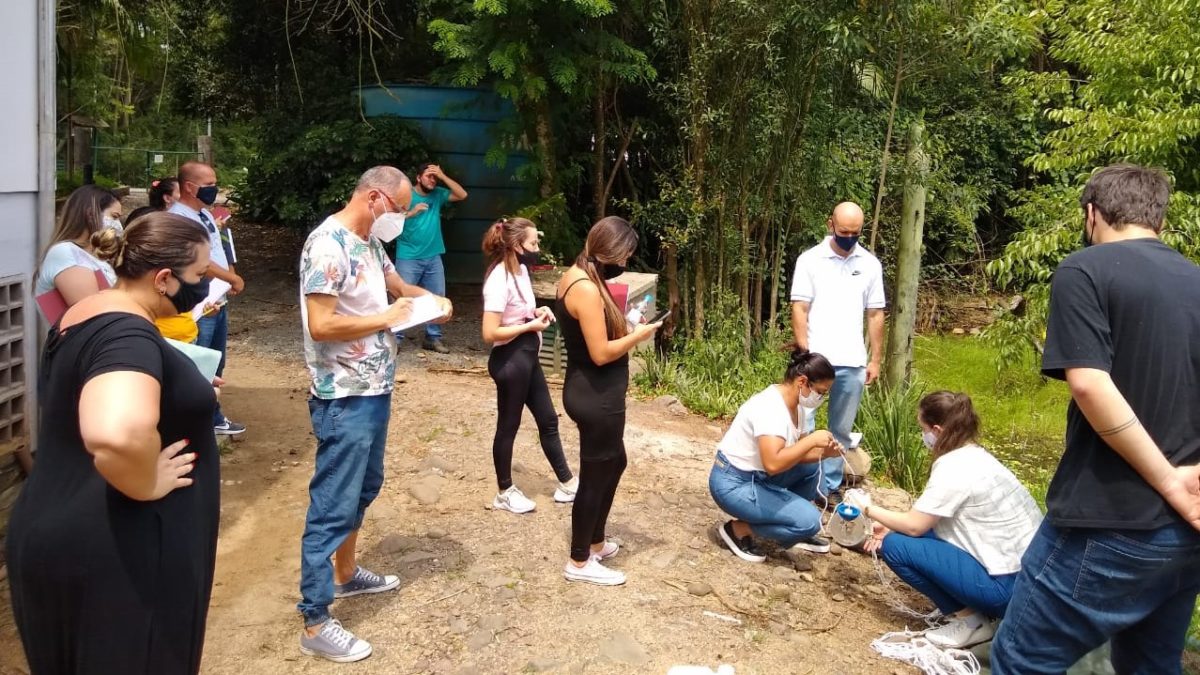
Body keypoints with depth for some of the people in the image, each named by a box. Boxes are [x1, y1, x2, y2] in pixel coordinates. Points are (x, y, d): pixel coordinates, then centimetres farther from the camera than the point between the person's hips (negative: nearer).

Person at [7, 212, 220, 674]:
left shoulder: (91, 316, 8)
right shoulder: (128, 333, -23)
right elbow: (116, 435, -44)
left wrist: (175, 390, 15)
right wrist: (148, 487, -24)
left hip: (67, 535, 10)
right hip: (114, 556, -10)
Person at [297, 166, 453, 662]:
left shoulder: (369, 242, 9)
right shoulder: (328, 244, -20)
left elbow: (396, 283, 25)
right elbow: (321, 325, -26)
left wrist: (430, 299, 5)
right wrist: (387, 318, -17)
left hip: (375, 389, 10)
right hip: (345, 398, -10)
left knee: (364, 489, 23)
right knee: (333, 507, -3)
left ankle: (346, 574, 42)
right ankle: (315, 624, 6)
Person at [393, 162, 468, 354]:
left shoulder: (437, 194, 7)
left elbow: (462, 195, -3)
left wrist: (443, 176, -7)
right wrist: (412, 212, -23)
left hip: (433, 257, 5)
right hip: (408, 258, -5)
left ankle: (433, 338, 19)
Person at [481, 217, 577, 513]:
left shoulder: (520, 270, 5)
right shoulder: (500, 279, -22)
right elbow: (490, 333, -25)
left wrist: (536, 312, 2)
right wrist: (531, 326, -19)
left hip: (528, 358, 9)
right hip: (509, 361, -9)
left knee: (548, 420, 16)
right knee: (508, 426, 6)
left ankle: (566, 484, 29)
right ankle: (505, 493, 23)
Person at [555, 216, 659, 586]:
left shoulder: (574, 275, 7)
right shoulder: (588, 290, -25)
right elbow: (601, 353, -25)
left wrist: (626, 328, 6)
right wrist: (638, 335, -12)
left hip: (590, 392, 11)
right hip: (596, 398, -11)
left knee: (614, 464, 24)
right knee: (595, 476, 4)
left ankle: (595, 542, 39)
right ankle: (579, 563, 20)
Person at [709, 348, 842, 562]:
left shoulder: (795, 405, 4)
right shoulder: (770, 407, -26)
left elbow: (792, 454, 11)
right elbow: (773, 464, -36)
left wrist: (823, 452, -6)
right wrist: (812, 440, -27)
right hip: (733, 483, -10)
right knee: (808, 520, -17)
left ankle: (798, 531, 20)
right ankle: (739, 529, -2)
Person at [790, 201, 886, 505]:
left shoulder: (870, 264, 6)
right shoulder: (810, 259, -2)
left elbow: (875, 315, 9)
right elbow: (799, 308, -5)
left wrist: (875, 359, 6)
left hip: (852, 363, 3)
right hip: (815, 359, -3)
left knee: (841, 431, 10)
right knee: (802, 427, 0)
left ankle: (829, 486, 19)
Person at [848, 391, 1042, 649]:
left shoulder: (954, 467, -18)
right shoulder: (974, 455, 10)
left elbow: (914, 525, -13)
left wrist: (867, 508, 1)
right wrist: (892, 527, 15)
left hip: (1009, 583, -9)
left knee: (895, 546, -9)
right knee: (911, 532, 13)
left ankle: (970, 620, -1)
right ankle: (965, 608, 11)